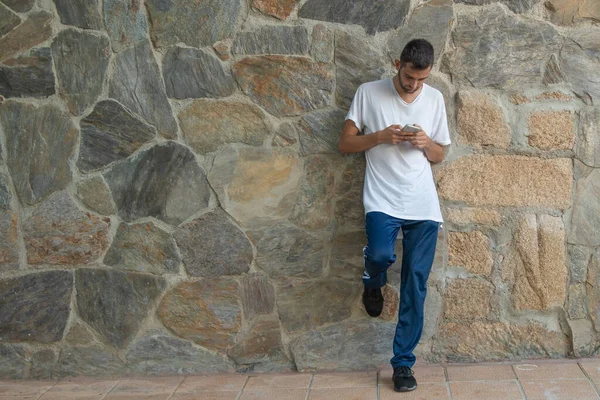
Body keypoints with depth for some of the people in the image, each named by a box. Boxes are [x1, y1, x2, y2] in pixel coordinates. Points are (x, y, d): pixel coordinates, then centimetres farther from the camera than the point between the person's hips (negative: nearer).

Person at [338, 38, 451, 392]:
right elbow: (345, 143, 2)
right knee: (381, 254, -29)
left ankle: (404, 362, 13)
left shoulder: (435, 99, 9)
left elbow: (440, 155, 14)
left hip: (423, 205, 3)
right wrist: (380, 137, -14)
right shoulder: (369, 92, 1)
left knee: (415, 285, 1)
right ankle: (374, 282, 11)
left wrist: (426, 144, -8)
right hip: (383, 200, -2)